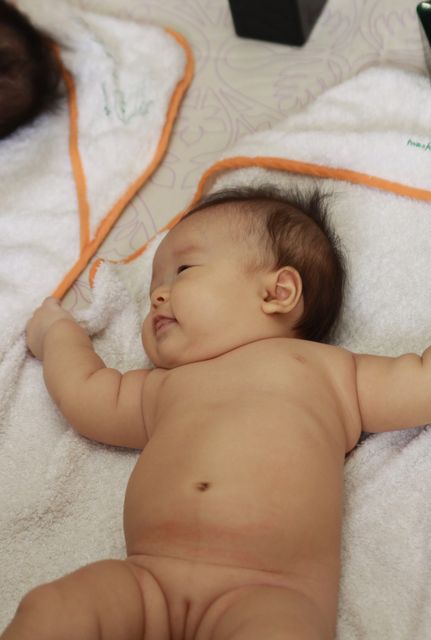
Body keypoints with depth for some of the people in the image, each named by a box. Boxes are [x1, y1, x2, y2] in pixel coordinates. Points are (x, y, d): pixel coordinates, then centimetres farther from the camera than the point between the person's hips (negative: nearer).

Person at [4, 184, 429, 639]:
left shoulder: (326, 367, 20)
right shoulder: (165, 387, 31)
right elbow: (84, 395, 39)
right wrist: (58, 329, 53)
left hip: (268, 593, -3)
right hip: (145, 580, 4)